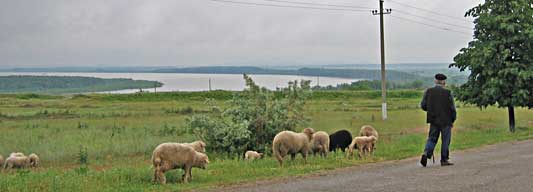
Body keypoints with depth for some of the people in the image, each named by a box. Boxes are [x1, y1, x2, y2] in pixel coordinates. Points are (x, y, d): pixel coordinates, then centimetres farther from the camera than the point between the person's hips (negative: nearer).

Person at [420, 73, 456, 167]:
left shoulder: (428, 91, -1)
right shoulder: (448, 93, -9)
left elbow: (423, 105, -2)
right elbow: (452, 109, -8)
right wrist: (453, 120, 6)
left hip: (433, 120, 3)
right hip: (446, 121, -3)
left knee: (432, 139, 10)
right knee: (445, 141, 7)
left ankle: (426, 153, -12)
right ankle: (444, 160, 11)